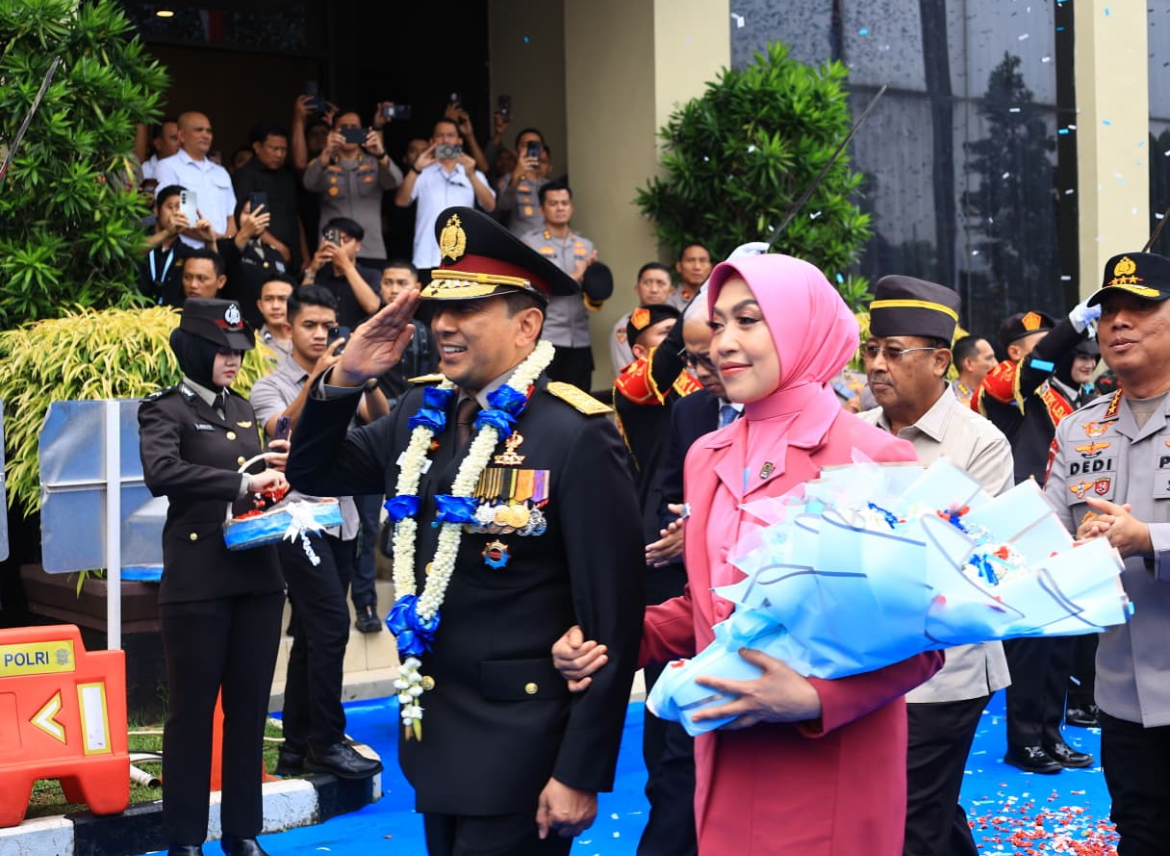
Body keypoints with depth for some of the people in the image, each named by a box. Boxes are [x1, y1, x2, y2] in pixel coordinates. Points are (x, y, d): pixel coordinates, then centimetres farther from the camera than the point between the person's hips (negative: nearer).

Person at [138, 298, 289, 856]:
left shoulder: (242, 409, 16)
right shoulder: (165, 409, -5)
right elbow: (160, 472, -23)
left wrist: (274, 483, 2)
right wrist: (242, 482, -23)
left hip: (259, 576, 6)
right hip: (198, 583, -6)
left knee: (249, 707, 10)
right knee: (192, 709, 2)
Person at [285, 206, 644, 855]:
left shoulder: (576, 437, -17)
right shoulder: (422, 414, 4)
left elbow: (612, 620, -17)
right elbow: (314, 474, 14)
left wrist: (581, 775, -16)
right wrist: (343, 378, -4)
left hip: (519, 742, -7)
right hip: (432, 727, 7)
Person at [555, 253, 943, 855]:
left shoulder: (876, 459, -12)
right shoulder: (706, 457, 7)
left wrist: (815, 698, -24)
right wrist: (617, 640, 0)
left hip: (833, 775, -6)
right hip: (728, 762, 6)